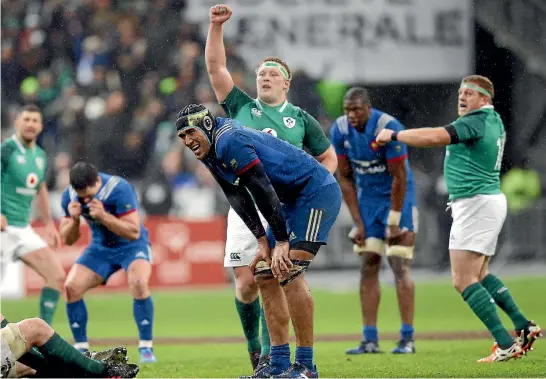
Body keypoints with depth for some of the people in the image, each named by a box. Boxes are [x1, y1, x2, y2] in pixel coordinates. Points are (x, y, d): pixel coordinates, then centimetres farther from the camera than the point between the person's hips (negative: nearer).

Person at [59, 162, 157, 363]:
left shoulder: (119, 189, -27)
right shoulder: (69, 196, -12)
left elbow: (134, 232, -28)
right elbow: (67, 239, -4)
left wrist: (103, 216, -39)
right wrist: (74, 219, -25)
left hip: (131, 246, -5)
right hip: (100, 247, 5)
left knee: (138, 282, -32)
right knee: (71, 288, -14)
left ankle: (146, 347, -19)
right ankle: (81, 348, 1)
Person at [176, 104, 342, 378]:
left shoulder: (229, 141, -22)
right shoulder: (211, 153, 8)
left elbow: (263, 191, -24)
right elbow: (239, 199, 9)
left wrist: (281, 242, -23)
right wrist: (263, 243, 0)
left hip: (317, 192, -10)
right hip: (294, 200, 10)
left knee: (289, 273, -19)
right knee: (265, 277, 7)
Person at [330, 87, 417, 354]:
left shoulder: (389, 127, -24)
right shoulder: (340, 130, -8)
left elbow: (399, 178, -19)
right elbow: (345, 178, 0)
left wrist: (394, 223, -17)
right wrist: (358, 223, -2)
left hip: (398, 198, -5)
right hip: (367, 199, 5)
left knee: (399, 266, -9)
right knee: (368, 267, 1)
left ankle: (407, 339, -6)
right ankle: (370, 340, 3)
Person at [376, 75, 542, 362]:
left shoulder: (476, 121, -17)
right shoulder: (493, 121, 14)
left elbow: (433, 137, -27)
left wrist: (393, 135, -17)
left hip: (475, 205, -10)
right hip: (491, 200, 10)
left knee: (463, 281, -11)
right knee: (480, 274, 22)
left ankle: (506, 345, -15)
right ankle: (523, 326, 20)